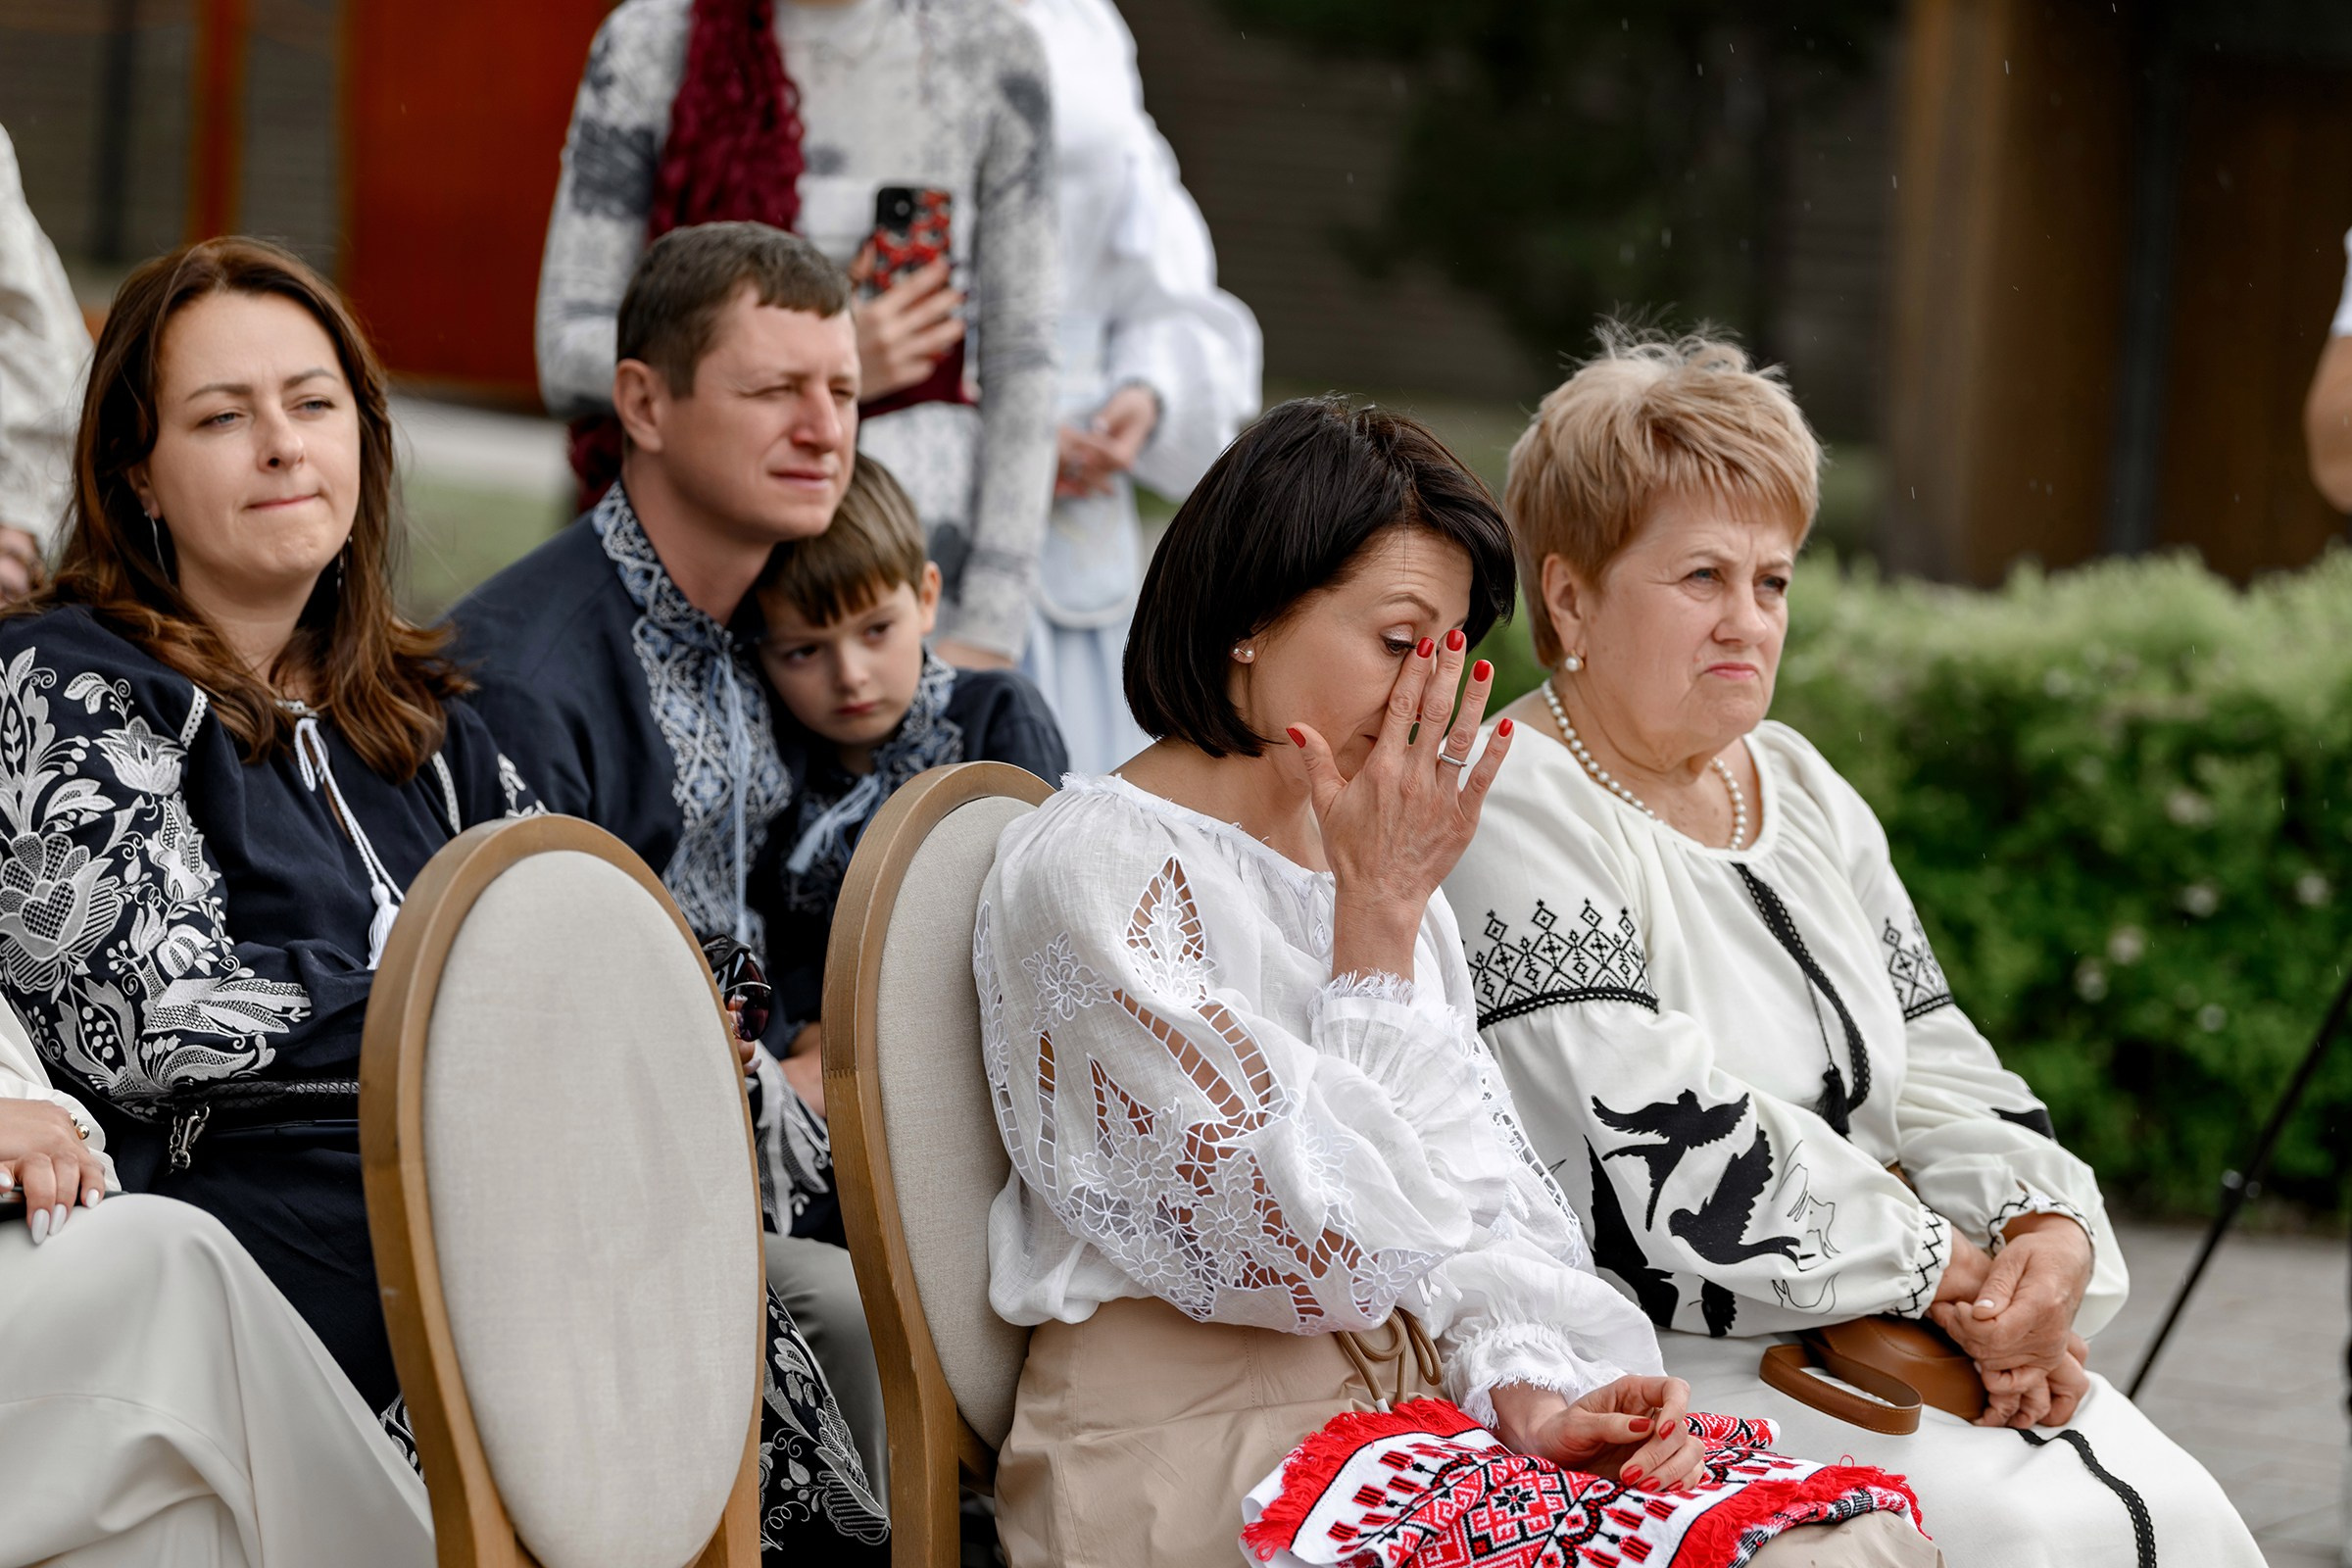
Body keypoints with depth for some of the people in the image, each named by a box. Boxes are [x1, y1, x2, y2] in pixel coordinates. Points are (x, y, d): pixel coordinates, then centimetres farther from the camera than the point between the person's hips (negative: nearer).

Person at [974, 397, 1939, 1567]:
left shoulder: (1384, 870, 17)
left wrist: (1529, 1393, -9)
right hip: (1192, 1459, -8)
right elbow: (1337, 1250, -15)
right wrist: (1378, 915, -9)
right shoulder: (1091, 867, -10)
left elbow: (1482, 1199, 10)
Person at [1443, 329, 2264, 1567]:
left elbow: (1934, 1066, 15)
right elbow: (1667, 1162, -18)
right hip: (1666, 1367, -8)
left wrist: (2049, 1232, -7)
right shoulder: (1517, 823, -10)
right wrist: (1952, 1280, -14)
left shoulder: (1801, 792, 17)